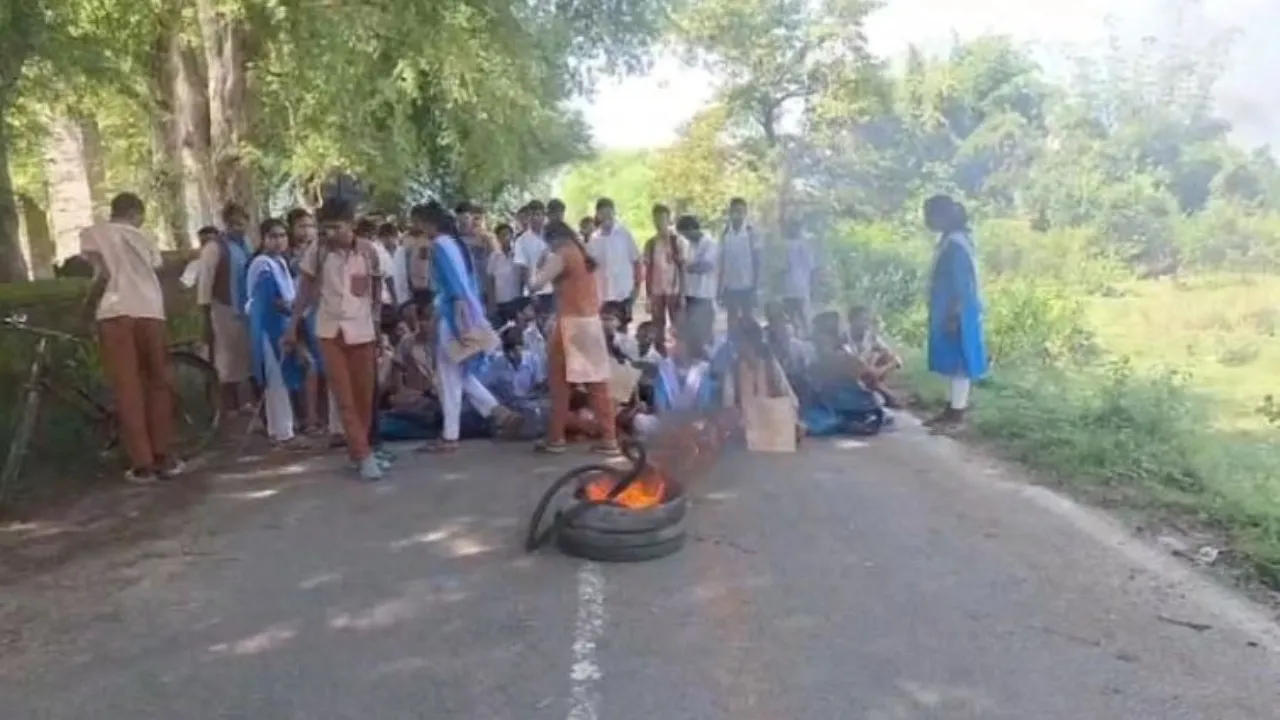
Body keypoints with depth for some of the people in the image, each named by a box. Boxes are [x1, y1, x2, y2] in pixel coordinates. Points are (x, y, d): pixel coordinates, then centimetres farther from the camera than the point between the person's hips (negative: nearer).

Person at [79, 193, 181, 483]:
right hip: (151, 313, 2)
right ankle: (163, 457, 14)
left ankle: (142, 465, 0)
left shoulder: (93, 233, 8)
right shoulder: (144, 236, 17)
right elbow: (153, 273, 11)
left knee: (127, 390, 0)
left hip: (116, 313, -2)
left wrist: (89, 304, 10)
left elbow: (103, 274, -4)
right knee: (158, 385, 11)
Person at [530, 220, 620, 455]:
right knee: (597, 383, 6)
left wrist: (541, 269, 9)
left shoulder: (561, 256, -7)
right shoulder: (585, 256, 16)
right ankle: (609, 439, 5)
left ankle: (555, 438, 8)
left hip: (570, 323, -7)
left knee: (560, 382, 3)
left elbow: (537, 283, -8)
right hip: (592, 322, 7)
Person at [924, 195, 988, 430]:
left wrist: (953, 316, -22)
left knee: (958, 361, -4)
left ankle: (957, 413, 1)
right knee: (952, 361, 13)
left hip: (956, 313, -10)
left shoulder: (956, 244, -18)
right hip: (947, 312, 10)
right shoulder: (947, 240, 12)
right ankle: (953, 408, 20)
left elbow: (961, 284, -21)